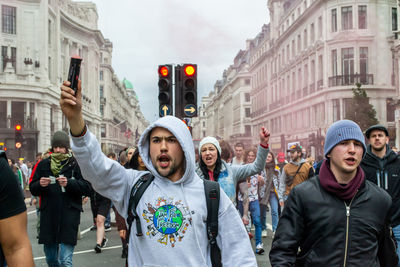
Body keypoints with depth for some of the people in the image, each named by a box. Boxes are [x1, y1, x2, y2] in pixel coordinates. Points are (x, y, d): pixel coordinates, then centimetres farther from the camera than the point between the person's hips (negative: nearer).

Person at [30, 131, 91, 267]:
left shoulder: (76, 164, 0)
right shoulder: (44, 164, 10)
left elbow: (87, 188, -7)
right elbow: (32, 189, 10)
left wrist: (69, 183, -21)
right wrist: (40, 184, -11)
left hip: (69, 214, -4)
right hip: (48, 214, 4)